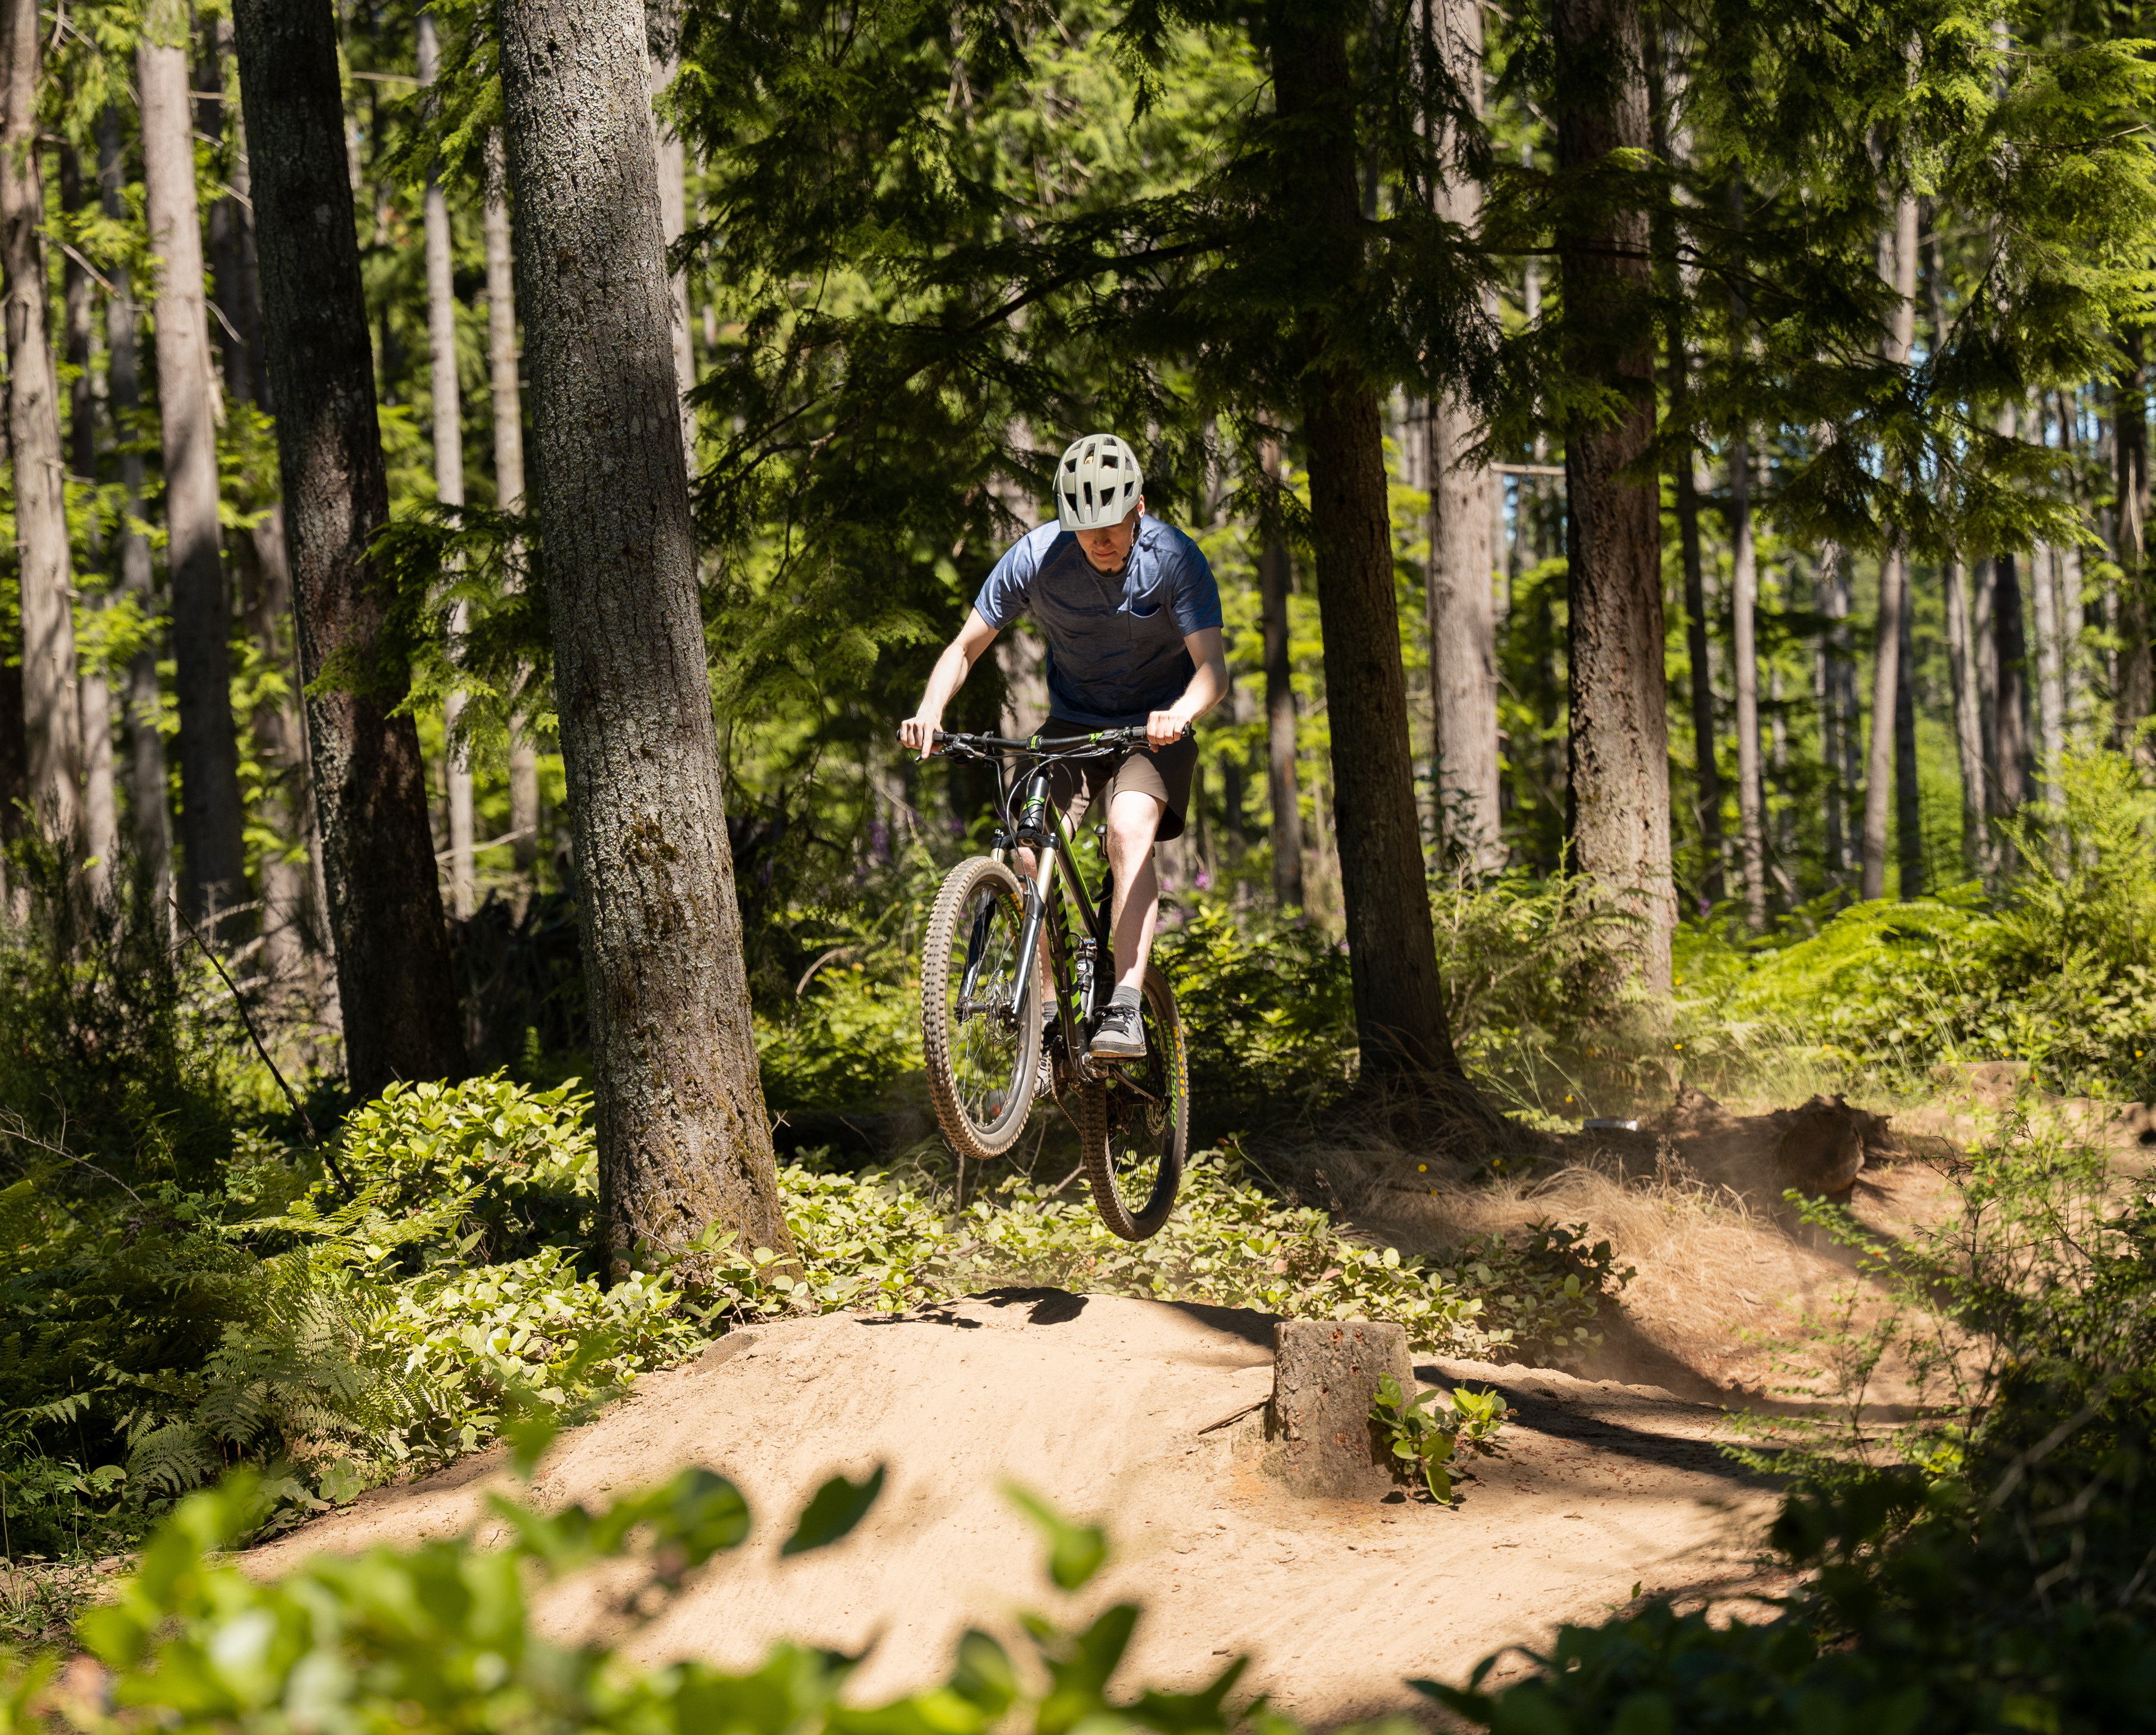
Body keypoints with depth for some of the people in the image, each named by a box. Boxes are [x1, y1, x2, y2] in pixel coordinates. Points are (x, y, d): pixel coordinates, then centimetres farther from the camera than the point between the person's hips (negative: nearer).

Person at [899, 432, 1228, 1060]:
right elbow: (965, 647, -10)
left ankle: (1124, 1011, -32)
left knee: (1129, 831, -30)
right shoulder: (1035, 557, -16)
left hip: (1154, 726, -2)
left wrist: (1180, 715, -50)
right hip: (1072, 724, 2)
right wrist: (930, 713, -30)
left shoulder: (1175, 559, -21)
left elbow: (1212, 665, -27)